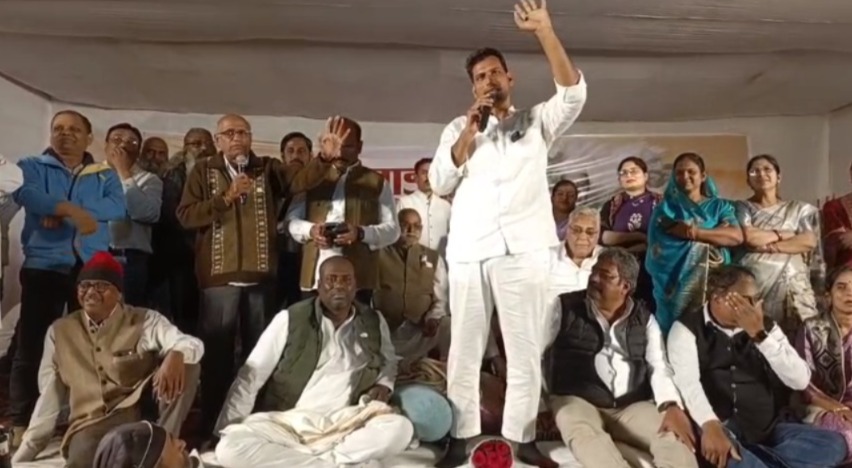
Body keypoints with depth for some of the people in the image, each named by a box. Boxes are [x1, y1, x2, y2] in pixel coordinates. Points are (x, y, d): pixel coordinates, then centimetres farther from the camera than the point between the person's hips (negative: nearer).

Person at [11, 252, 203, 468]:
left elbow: (192, 344, -13)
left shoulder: (145, 321, 2)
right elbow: (49, 396, 16)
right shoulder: (59, 331, 12)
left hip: (139, 413, 1)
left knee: (185, 364, -25)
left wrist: (176, 355, -38)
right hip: (89, 426, -1)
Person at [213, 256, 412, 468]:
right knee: (231, 448, -30)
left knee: (401, 428, -26)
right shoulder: (289, 319, -3)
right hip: (286, 423, -1)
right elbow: (251, 376, -2)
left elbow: (388, 361, 25)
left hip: (344, 425, 1)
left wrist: (384, 384, 1)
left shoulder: (374, 322, 7)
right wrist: (224, 433, -9)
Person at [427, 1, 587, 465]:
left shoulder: (536, 121, 14)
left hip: (523, 248, 0)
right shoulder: (458, 127, 16)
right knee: (464, 349, 4)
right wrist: (471, 127, -3)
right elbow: (439, 182, 5)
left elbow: (573, 92, -3)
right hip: (468, 251, 1)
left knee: (525, 348, 3)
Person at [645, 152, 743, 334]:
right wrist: (718, 231, -1)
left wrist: (694, 232, -9)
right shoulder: (667, 207, 13)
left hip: (714, 277, 1)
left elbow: (736, 236, -1)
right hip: (676, 277, -1)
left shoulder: (720, 206, 17)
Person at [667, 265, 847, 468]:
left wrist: (761, 335, -11)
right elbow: (687, 382, -20)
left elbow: (800, 380, 0)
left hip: (770, 429, 5)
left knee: (833, 444, -18)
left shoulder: (766, 326, 12)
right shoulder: (687, 329, -3)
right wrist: (710, 425, -38)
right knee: (716, 448, -38)